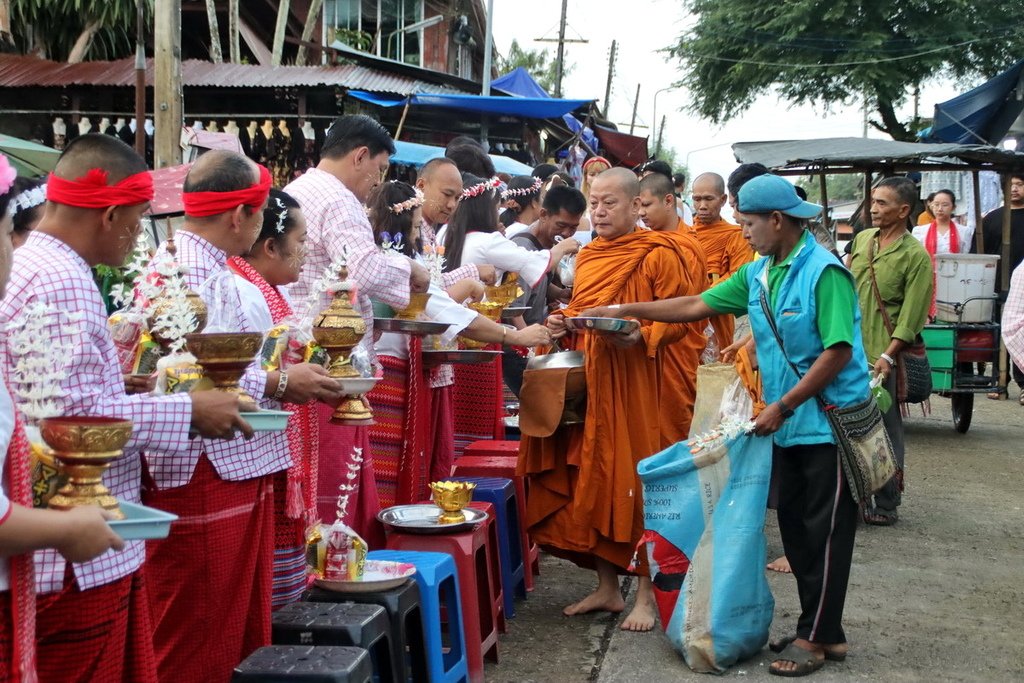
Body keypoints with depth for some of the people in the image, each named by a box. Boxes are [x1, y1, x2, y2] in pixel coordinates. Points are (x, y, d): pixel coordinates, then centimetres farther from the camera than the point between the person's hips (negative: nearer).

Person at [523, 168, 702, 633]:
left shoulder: (659, 255, -5)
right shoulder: (587, 257, 16)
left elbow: (677, 320, -9)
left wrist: (640, 337, -25)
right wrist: (563, 323, 6)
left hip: (637, 387, -7)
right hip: (589, 385, 7)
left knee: (639, 482, -2)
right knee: (592, 480, 8)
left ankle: (646, 594, 9)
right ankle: (606, 587, 20)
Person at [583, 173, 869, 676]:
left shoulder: (824, 272, -17)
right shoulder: (757, 275, 8)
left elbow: (838, 352, -20)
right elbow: (696, 305, 12)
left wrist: (782, 406, -19)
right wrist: (628, 310, 8)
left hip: (829, 424, -8)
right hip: (789, 426, 8)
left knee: (824, 534, 1)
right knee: (795, 529, 12)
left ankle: (817, 638, 9)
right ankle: (821, 630, 23)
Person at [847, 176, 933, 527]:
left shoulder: (915, 255, -9)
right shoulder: (862, 240, 9)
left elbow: (911, 316, -12)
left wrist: (888, 356, -18)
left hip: (882, 358, -6)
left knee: (885, 431, 4)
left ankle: (886, 505, 14)